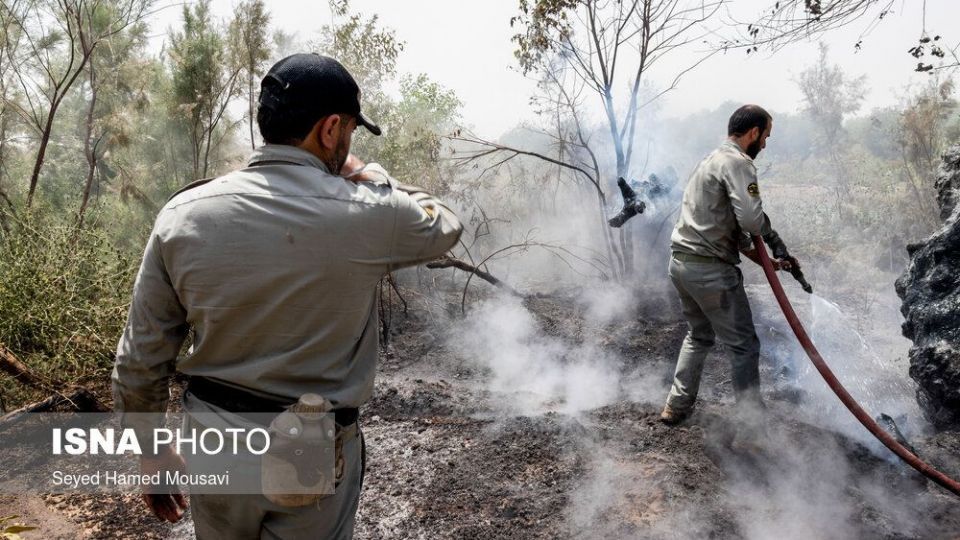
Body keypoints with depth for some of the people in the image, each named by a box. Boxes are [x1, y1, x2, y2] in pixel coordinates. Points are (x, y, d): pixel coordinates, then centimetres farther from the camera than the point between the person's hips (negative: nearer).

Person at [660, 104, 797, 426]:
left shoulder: (713, 160, 20)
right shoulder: (738, 162, -11)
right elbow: (751, 218, -24)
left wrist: (765, 260, 16)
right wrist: (774, 240, -2)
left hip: (681, 263, 10)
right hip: (711, 269, -10)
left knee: (699, 335, 24)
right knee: (744, 345, 2)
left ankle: (677, 406, 29)